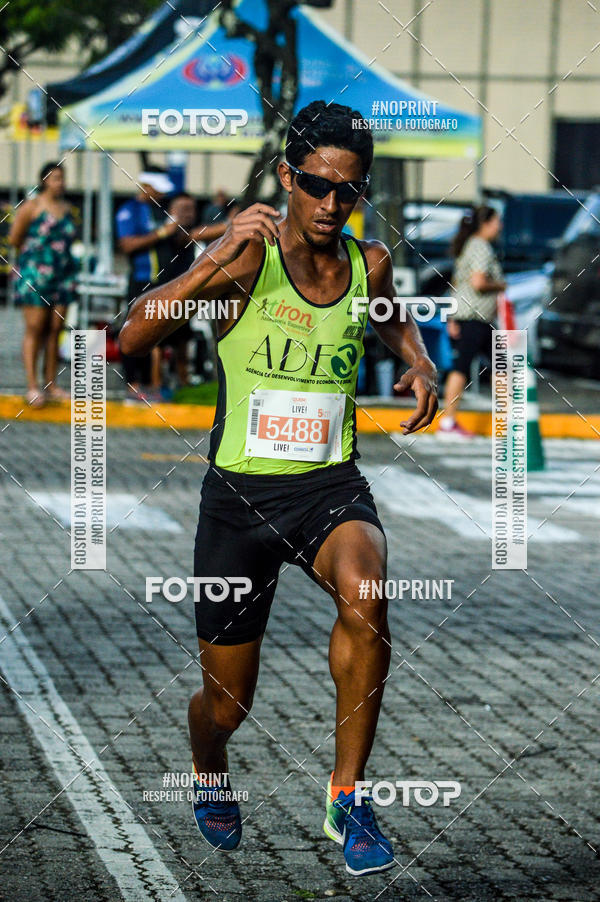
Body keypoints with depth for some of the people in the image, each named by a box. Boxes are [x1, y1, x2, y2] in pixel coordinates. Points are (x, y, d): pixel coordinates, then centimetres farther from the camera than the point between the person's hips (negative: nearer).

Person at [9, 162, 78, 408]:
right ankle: (32, 386, -9)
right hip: (34, 274, -5)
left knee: (54, 330, 5)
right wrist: (35, 253, 8)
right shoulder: (31, 207, -4)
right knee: (35, 329, -7)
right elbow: (14, 239, -1)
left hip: (62, 276, 5)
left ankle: (51, 385, 9)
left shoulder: (66, 208, 12)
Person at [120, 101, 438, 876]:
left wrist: (421, 364, 6)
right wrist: (215, 264, -36)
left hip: (331, 486, 2)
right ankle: (208, 777, 46)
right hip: (240, 493, -2)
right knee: (226, 703, 8)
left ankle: (346, 797, -17)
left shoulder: (369, 263, 1)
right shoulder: (247, 257, -12)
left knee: (364, 596, -33)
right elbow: (132, 337, -24)